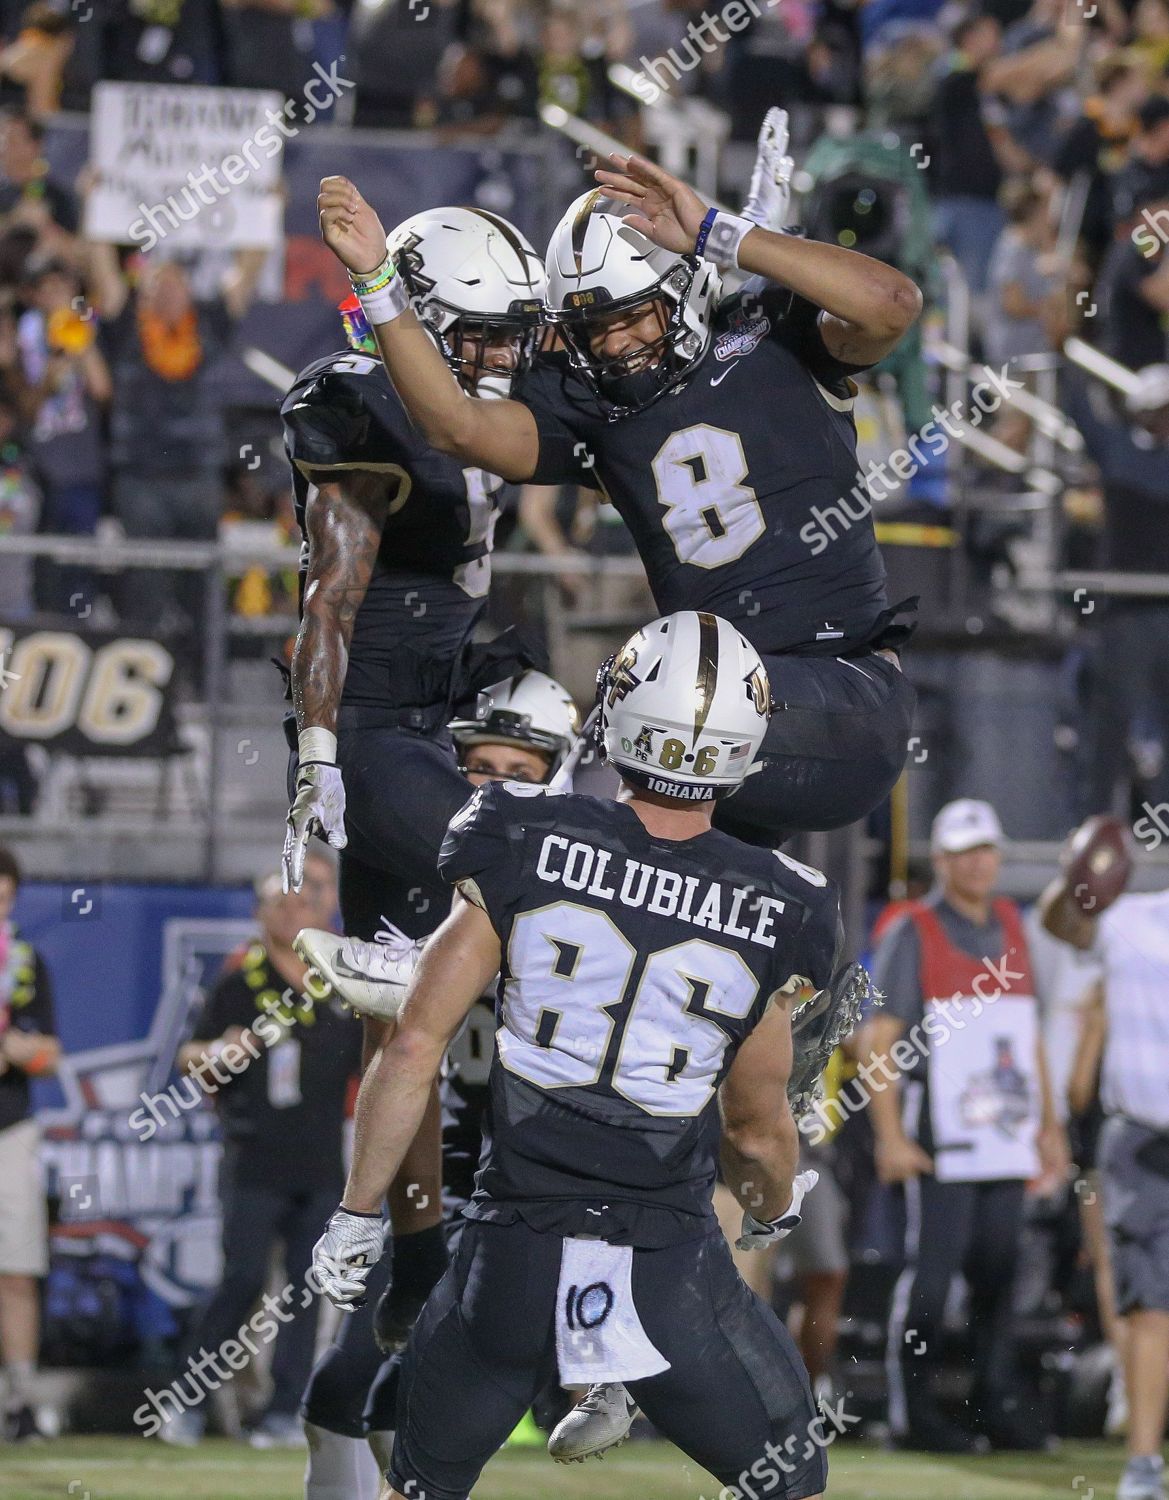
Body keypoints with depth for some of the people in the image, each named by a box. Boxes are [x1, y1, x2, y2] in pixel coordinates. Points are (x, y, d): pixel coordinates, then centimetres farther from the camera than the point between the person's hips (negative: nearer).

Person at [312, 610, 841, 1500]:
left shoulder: (525, 848, -7)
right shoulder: (770, 914, -6)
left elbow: (416, 1048, -6)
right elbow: (757, 1131, 6)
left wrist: (358, 1215, 5)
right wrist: (776, 1210, 29)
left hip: (513, 1260, 1)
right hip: (671, 1276, -1)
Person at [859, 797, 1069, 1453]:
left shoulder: (1011, 928, 15)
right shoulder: (913, 935, -3)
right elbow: (876, 1040, -7)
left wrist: (1049, 1124, 19)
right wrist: (891, 1137, -13)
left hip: (1007, 1139, 5)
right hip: (939, 1142, -5)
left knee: (1000, 1271, 5)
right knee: (931, 1270, -6)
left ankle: (998, 1403, 12)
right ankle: (914, 1409, 0)